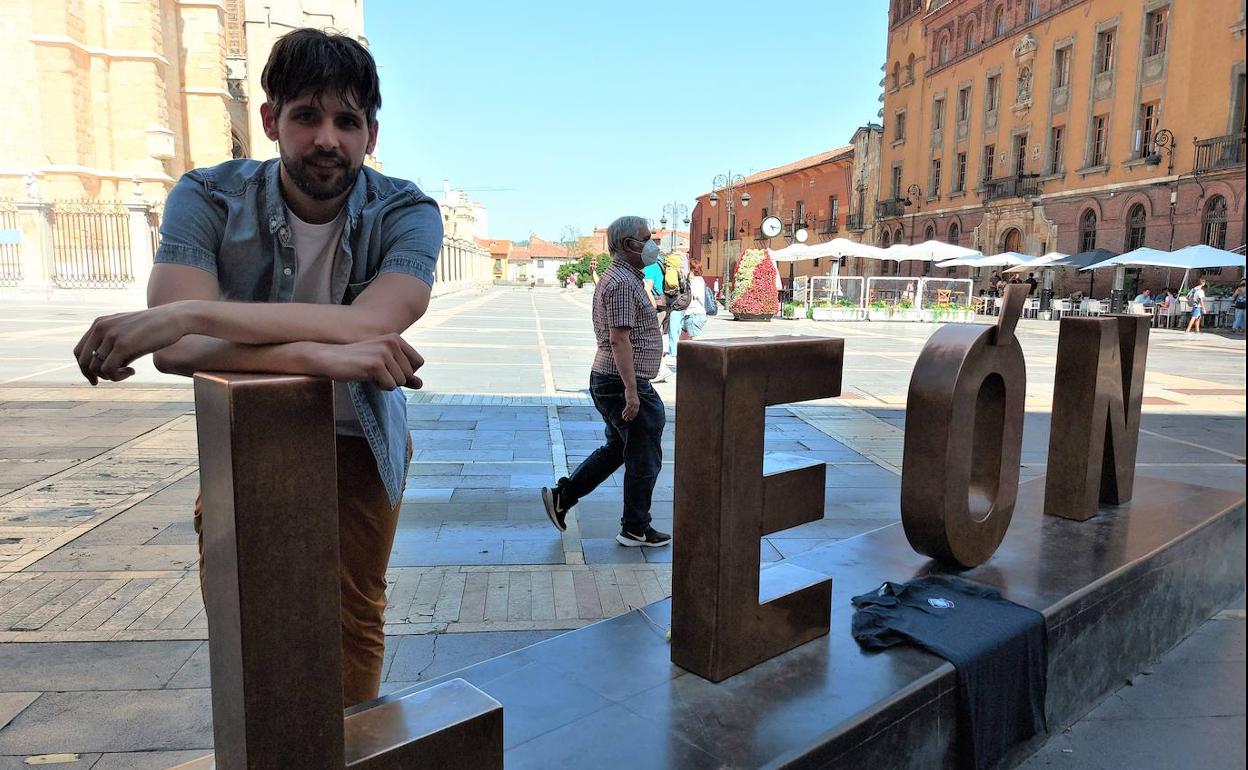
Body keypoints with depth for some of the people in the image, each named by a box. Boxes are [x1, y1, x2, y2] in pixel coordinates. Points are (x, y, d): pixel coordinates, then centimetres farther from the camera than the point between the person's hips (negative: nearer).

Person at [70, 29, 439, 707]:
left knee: (353, 618, 9)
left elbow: (369, 324, -39)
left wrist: (191, 313, -42)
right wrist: (320, 354, -46)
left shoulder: (405, 213, -19)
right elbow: (176, 348, -32)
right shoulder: (208, 198, -17)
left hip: (358, 439, -1)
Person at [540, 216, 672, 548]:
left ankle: (561, 495, 22)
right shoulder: (623, 282, -17)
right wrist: (631, 390, -26)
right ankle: (635, 529, 16)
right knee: (644, 458, 3)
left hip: (606, 379, 10)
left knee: (616, 448, 22)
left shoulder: (620, 277, 16)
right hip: (623, 383, -10)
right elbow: (619, 339, -24)